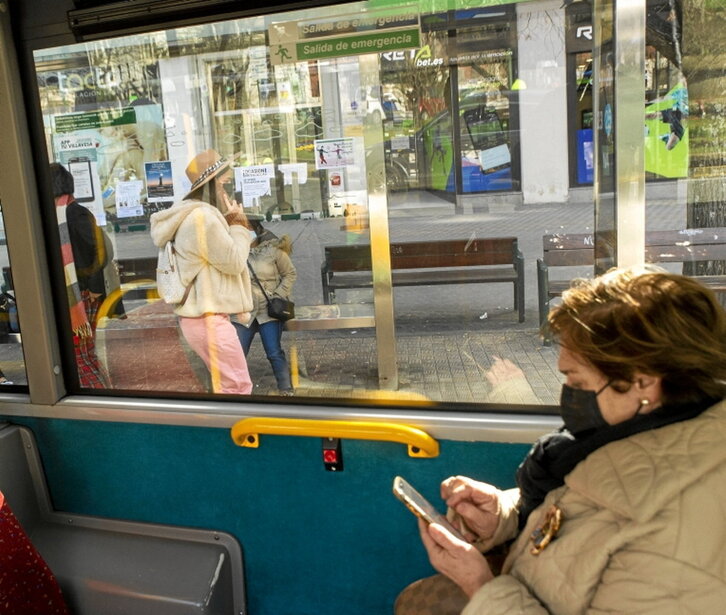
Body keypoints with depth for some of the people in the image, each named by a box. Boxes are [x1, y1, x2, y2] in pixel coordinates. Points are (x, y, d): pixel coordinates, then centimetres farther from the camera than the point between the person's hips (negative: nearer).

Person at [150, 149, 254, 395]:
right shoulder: (203, 216, -18)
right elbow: (234, 262, -15)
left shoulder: (193, 215, 16)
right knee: (238, 387, -5)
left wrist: (231, 224, 8)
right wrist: (238, 224, -2)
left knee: (227, 385, 20)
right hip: (208, 318, -11)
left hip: (202, 314, 11)